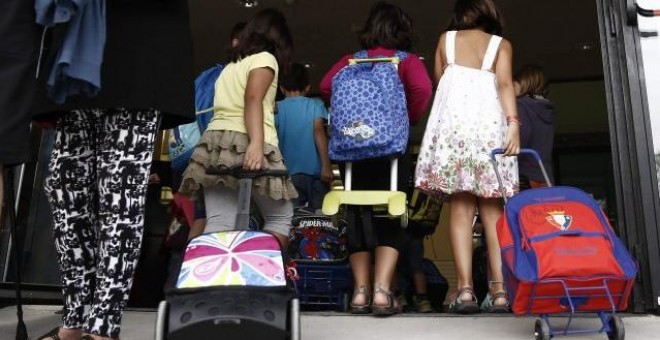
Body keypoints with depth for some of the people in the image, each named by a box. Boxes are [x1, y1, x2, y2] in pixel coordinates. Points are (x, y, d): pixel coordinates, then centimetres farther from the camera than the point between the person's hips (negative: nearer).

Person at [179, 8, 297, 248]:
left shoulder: (230, 65, 29)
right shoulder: (265, 58, 5)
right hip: (244, 144, -7)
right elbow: (253, 99, -12)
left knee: (218, 225, -4)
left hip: (216, 141, 7)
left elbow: (228, 106, 21)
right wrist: (257, 143, -24)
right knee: (281, 216, 7)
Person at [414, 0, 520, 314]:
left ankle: (465, 289, -13)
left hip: (454, 119, 0)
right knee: (492, 210, 1)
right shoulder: (501, 44, 16)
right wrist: (513, 123, -10)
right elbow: (505, 84, 0)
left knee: (460, 208, -4)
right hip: (489, 122, 0)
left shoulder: (446, 39, 20)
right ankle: (500, 290, -7)